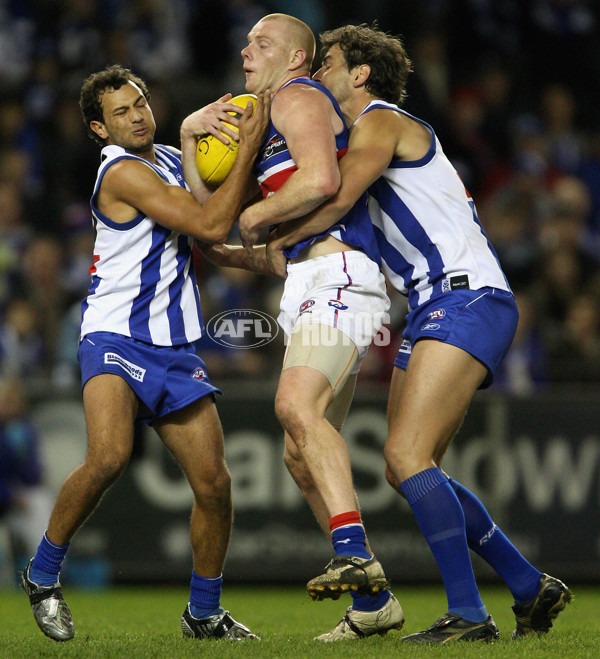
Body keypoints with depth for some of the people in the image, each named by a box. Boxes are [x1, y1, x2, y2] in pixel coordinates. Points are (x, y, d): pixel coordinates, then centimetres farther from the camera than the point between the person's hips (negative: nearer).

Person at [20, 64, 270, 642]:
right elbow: (211, 225, -18)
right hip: (116, 339, -8)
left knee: (213, 482, -1)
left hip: (174, 350, 8)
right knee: (108, 457, -29)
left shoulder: (170, 161, 16)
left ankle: (204, 613, 17)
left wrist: (192, 132, -2)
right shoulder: (124, 172, -13)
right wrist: (248, 146, -16)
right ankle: (43, 574, -7)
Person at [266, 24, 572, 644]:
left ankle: (468, 613, -21)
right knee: (408, 468, 8)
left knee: (406, 455, -19)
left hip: (466, 299, -10)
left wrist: (276, 238, -2)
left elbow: (335, 199, -18)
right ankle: (532, 588, 14)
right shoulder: (364, 141, 26)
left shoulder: (381, 121, -4)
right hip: (433, 311, 10)